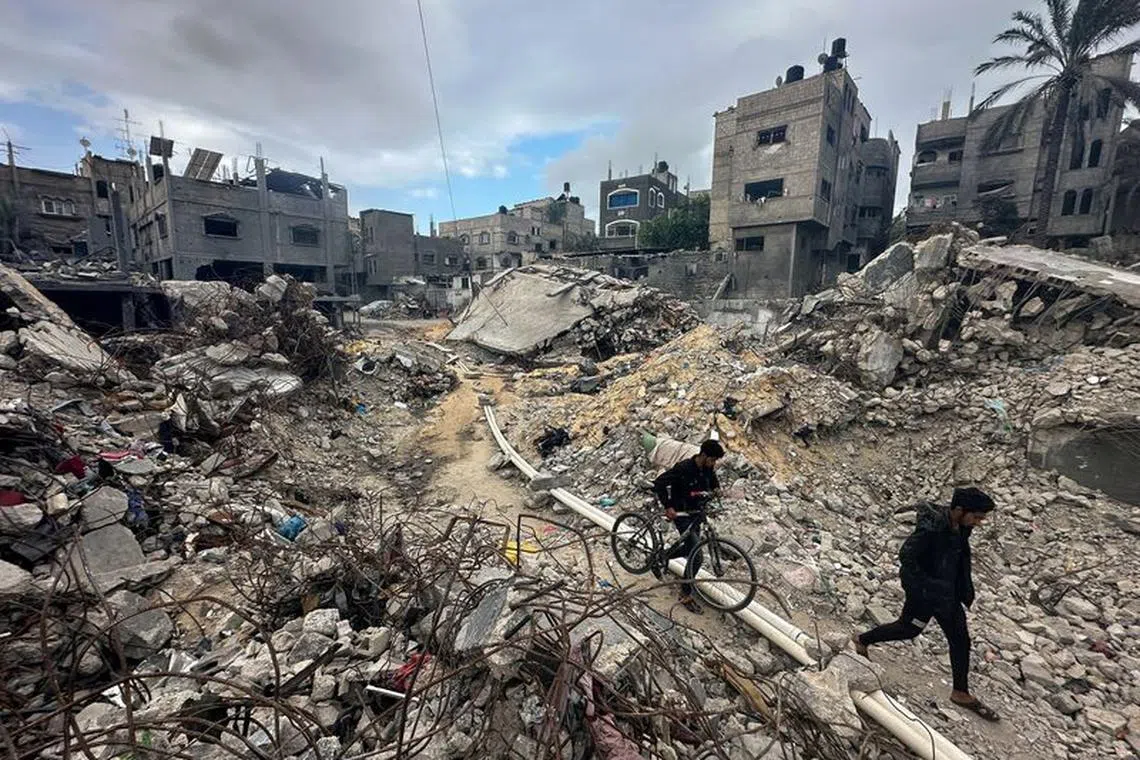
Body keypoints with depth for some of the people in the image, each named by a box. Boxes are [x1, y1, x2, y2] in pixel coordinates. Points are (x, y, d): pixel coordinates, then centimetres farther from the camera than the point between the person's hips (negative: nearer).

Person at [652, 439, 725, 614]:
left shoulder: (708, 469, -5)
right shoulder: (683, 468, -26)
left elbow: (713, 483, 17)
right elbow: (659, 483, -24)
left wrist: (716, 489, -5)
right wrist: (668, 507, -29)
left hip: (697, 514, 8)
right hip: (682, 515, -8)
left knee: (690, 549, 22)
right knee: (696, 556, -13)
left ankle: (663, 556, 47)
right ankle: (686, 595, 3)